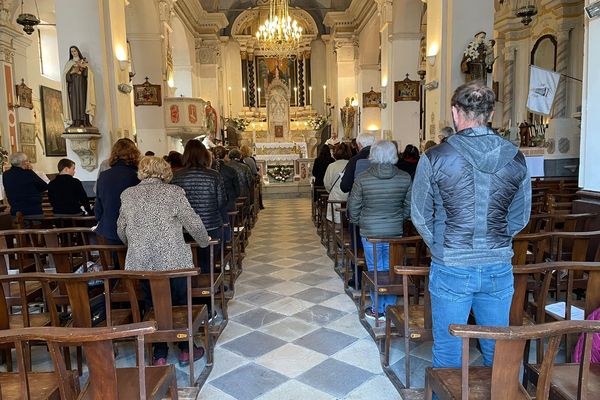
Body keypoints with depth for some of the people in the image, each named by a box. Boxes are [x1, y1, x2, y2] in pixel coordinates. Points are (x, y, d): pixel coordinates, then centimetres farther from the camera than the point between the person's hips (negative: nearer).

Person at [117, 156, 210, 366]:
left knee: (152, 307, 16)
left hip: (140, 262, 3)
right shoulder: (173, 192, -6)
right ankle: (186, 350, 26)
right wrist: (205, 242, 14)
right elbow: (194, 224, -5)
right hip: (174, 260, -2)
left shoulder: (127, 194, 5)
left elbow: (121, 229, 14)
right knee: (180, 304, 15)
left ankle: (159, 355, 23)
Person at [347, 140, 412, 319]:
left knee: (375, 270, 10)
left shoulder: (362, 179, -12)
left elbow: (353, 208, -4)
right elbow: (408, 206, 4)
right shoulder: (405, 178, -6)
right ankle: (390, 308, 25)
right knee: (391, 270, 15)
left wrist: (359, 223, 15)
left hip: (370, 232, -2)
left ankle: (378, 310, 21)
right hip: (395, 232, 2)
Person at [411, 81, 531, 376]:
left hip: (451, 271, -3)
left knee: (447, 352, 13)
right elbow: (520, 218, 8)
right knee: (498, 350, 21)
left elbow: (420, 217, -3)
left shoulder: (435, 158, -12)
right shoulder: (516, 159, -1)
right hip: (499, 269, 4)